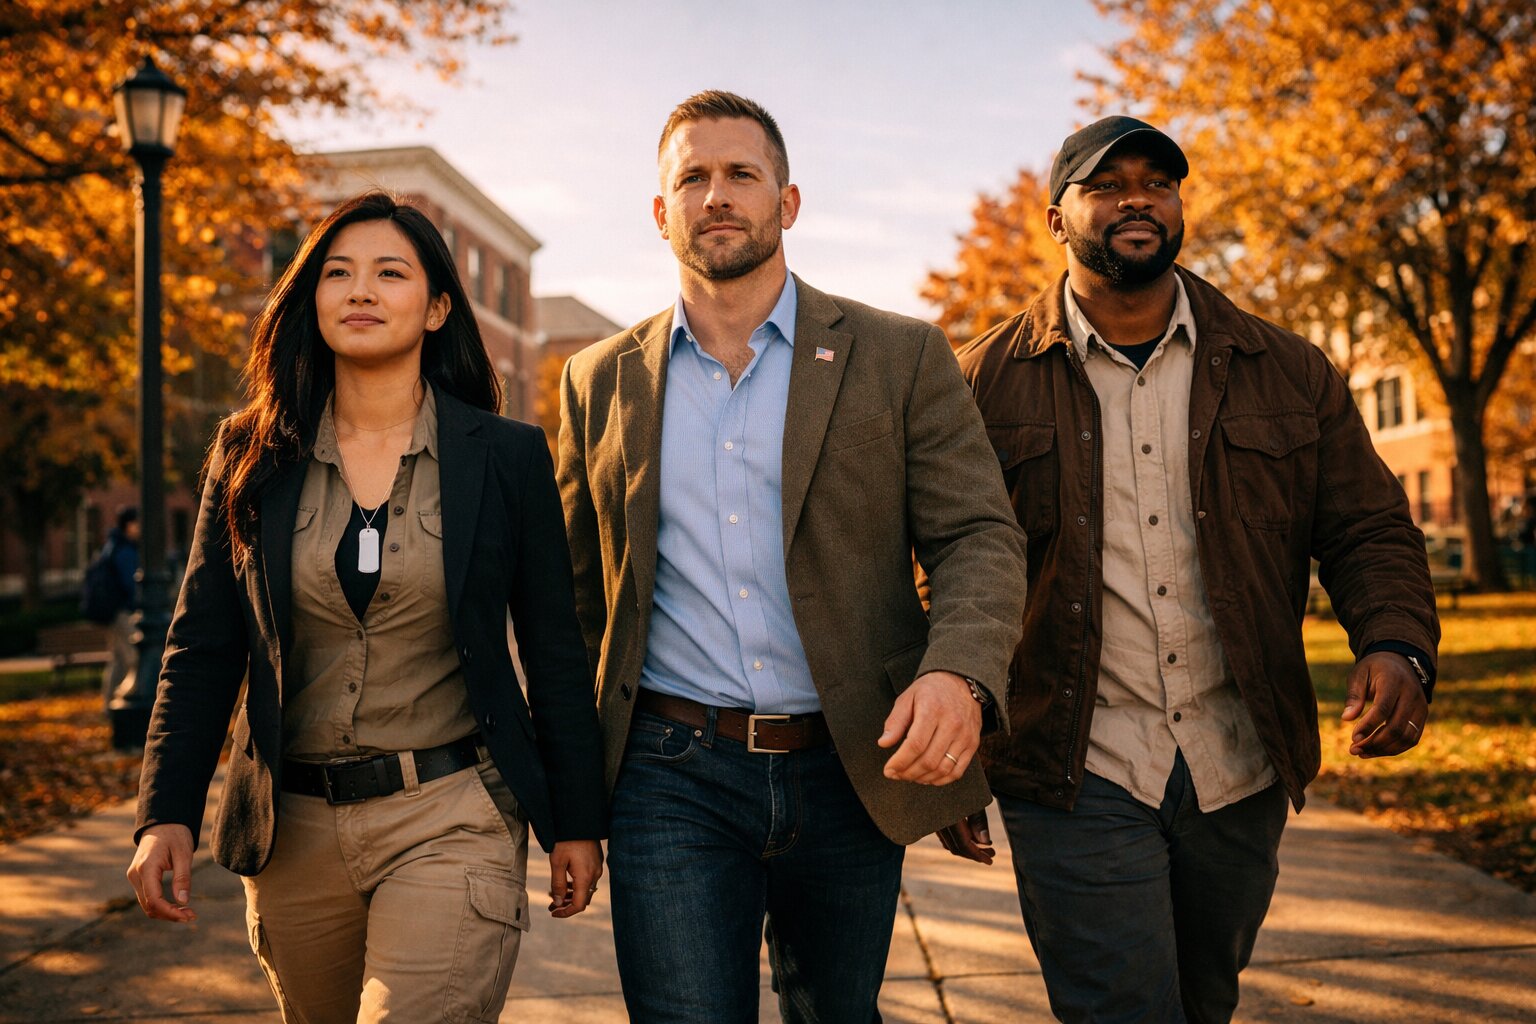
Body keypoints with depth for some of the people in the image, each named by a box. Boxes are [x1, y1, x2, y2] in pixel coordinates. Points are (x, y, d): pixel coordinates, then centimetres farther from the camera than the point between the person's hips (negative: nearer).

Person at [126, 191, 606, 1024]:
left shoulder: (507, 456, -1)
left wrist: (577, 822, 2)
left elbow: (554, 651, 2)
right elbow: (202, 647, 5)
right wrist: (167, 814, -4)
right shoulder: (251, 455, 4)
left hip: (452, 822, -3)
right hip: (293, 828, 3)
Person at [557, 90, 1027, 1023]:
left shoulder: (901, 358, 2)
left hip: (851, 771, 0)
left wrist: (960, 672, -24)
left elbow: (979, 536, -3)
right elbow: (579, 587, 11)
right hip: (673, 779, 0)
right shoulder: (602, 382, 8)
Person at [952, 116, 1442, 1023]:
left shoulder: (1288, 372, 6)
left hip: (1242, 777, 4)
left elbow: (1369, 530, 6)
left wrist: (1397, 645, -15)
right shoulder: (989, 381, 0)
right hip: (1077, 778, -3)